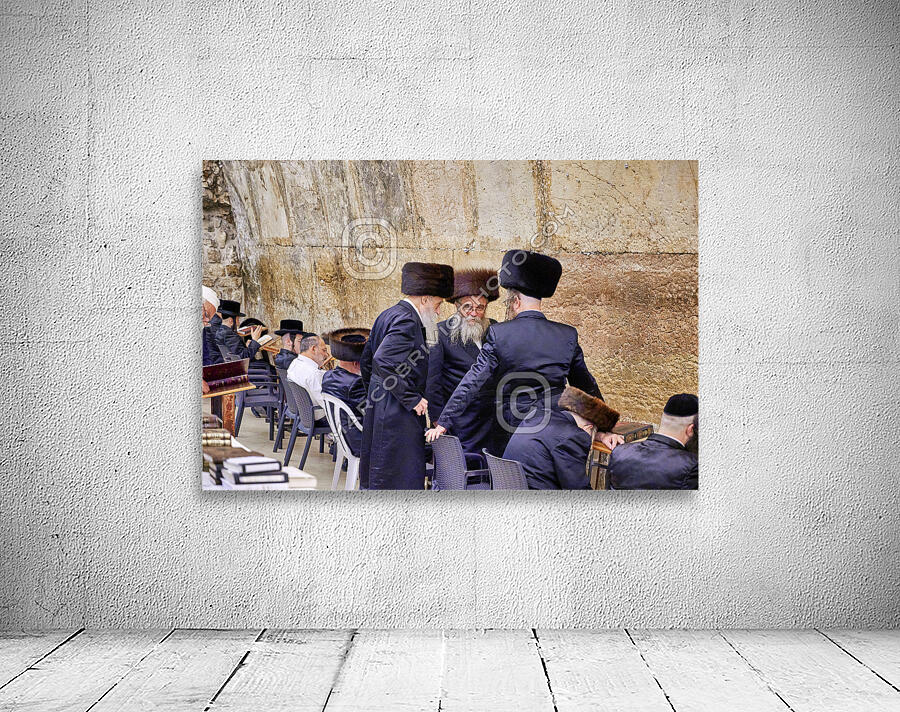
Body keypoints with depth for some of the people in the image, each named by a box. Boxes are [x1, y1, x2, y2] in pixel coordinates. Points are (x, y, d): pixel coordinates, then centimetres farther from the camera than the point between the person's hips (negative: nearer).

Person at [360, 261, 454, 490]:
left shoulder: (387, 315, 14)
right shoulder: (407, 321, -16)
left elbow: (366, 361, 20)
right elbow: (383, 361, -27)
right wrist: (412, 398, -20)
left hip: (378, 411, 10)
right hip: (398, 418, -10)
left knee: (373, 479, 16)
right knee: (403, 480, -6)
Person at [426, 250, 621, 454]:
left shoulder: (499, 334, -7)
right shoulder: (568, 335, 2)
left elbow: (472, 383, -6)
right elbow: (587, 387, 11)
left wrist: (443, 423, 0)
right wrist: (604, 430, 19)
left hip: (512, 434, -2)